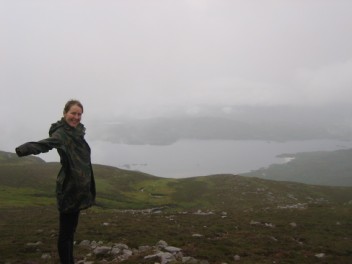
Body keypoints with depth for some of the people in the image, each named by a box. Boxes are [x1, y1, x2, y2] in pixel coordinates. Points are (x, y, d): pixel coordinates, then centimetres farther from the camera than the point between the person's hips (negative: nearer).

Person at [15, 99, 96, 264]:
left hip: (76, 188, 9)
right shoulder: (61, 133, -17)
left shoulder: (76, 132, 10)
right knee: (65, 230, -2)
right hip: (68, 188, -9)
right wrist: (26, 148, -60)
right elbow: (47, 143, -40)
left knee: (71, 228, 16)